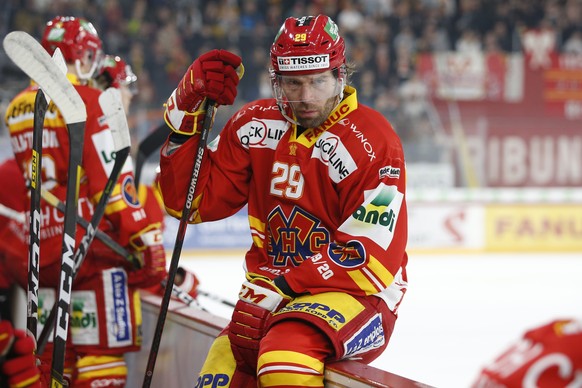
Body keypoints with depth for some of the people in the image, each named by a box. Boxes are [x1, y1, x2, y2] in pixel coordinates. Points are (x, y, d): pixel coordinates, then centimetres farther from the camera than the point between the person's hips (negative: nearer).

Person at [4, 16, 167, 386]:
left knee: (53, 354, 12)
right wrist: (146, 239, -12)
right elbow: (111, 178, -14)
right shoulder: (86, 101, -10)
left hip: (40, 249, 7)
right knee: (102, 348, -5)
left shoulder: (17, 108, 13)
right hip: (90, 245, -7)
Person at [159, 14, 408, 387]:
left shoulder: (372, 142, -13)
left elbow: (370, 261, -17)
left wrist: (278, 290, -21)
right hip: (272, 295, 6)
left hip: (356, 297, -6)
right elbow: (192, 200, 6)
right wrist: (187, 109, -4)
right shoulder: (256, 126, 5)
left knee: (286, 353, -35)